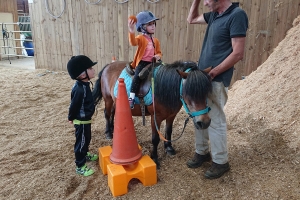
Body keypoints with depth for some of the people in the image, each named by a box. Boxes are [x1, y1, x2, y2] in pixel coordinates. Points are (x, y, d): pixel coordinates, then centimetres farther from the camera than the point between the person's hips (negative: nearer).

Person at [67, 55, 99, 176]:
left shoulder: (83, 85, 2)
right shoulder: (80, 89, -30)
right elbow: (74, 105, -22)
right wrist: (71, 118, -7)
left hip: (85, 119, 10)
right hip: (81, 121, -10)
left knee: (86, 139, 26)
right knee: (81, 142, 4)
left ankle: (84, 155, 49)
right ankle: (80, 166, 19)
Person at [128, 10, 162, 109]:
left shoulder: (156, 40, 14)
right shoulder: (141, 38, -3)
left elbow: (159, 52, 21)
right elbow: (133, 42, -26)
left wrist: (158, 56, -4)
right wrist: (131, 31, -44)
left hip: (152, 63, 6)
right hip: (142, 63, -6)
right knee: (138, 75, -29)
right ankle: (131, 98, -27)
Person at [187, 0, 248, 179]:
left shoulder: (237, 15, -13)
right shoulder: (214, 15, 11)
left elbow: (238, 53, -18)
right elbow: (191, 19, 27)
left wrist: (213, 73, -17)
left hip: (216, 80, -8)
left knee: (215, 121, 2)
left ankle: (221, 162, 20)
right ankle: (202, 152, 33)